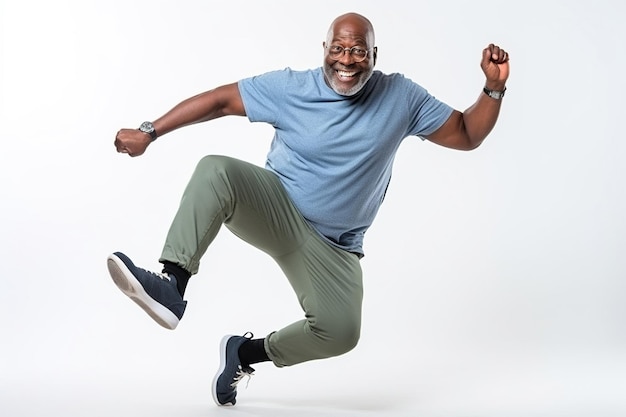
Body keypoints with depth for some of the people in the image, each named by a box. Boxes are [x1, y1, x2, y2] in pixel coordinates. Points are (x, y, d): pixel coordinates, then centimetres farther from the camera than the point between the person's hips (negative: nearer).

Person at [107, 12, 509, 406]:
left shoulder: (400, 98, -4)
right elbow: (220, 100, -5)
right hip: (275, 209, -1)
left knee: (341, 332, -22)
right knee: (216, 170, -31)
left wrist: (495, 87, -14)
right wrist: (149, 132, -8)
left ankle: (247, 353, 5)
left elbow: (466, 136, 2)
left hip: (332, 247, 1)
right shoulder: (291, 88, -8)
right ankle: (171, 287, -39)